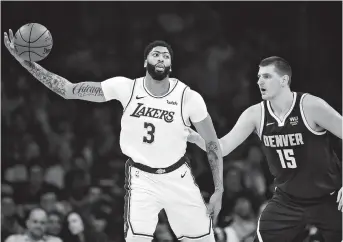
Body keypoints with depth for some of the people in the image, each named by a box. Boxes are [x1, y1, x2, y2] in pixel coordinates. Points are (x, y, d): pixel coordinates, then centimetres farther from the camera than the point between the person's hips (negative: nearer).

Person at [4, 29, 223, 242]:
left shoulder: (189, 97, -14)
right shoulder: (126, 88, -13)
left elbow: (212, 144, -3)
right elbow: (69, 90, -10)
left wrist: (219, 190, -6)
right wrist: (26, 62, -19)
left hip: (177, 177, 1)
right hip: (142, 177, -1)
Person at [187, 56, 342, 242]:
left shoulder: (311, 107, -18)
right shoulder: (255, 115, -6)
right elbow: (222, 147, -7)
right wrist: (195, 137, -26)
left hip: (328, 198, -4)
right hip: (287, 200, 4)